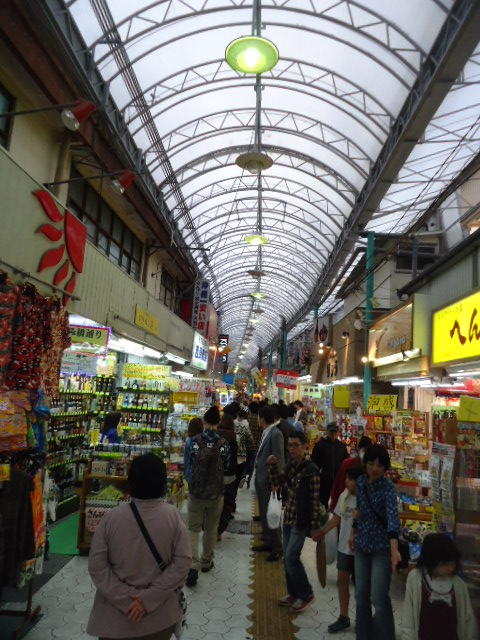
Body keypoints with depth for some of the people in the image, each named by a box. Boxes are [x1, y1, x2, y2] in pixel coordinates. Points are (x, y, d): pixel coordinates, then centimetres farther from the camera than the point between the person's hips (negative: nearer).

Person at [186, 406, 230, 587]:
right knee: (211, 529, 19)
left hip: (195, 492, -1)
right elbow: (226, 467, -2)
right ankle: (206, 562, 33)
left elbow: (190, 463, -4)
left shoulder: (195, 440, -12)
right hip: (216, 493, 1)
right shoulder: (223, 444, -11)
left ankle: (193, 565, -3)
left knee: (193, 529, 10)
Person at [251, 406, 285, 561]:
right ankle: (268, 542, 33)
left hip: (269, 481, -9)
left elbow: (278, 460, -19)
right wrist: (256, 475, 12)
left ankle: (276, 549, 15)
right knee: (263, 513, 18)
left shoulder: (275, 434, -18)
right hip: (260, 479, 9)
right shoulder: (265, 433, 9)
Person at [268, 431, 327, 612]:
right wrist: (273, 466, -4)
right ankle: (293, 593, 31)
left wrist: (315, 526, -13)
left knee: (291, 557, -5)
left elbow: (315, 500, -16)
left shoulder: (311, 470, -20)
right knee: (287, 557, 14)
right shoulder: (291, 464, 3)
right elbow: (278, 484, 11)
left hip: (301, 521, -8)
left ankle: (306, 594, 16)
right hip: (288, 517, 8)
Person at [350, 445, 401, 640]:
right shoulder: (361, 481, -2)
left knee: (379, 598, -1)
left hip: (382, 547, -6)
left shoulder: (388, 489, -20)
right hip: (362, 545, 6)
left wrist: (394, 548, -46)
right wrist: (354, 532, 15)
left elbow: (392, 516, -34)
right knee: (361, 594, 16)